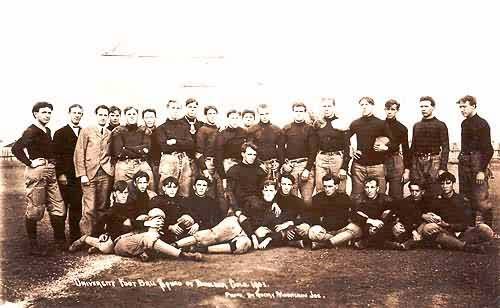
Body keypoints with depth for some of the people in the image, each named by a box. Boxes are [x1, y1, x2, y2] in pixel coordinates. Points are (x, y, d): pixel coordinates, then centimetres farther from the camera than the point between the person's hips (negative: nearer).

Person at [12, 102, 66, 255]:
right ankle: (33, 245, 8)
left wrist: (53, 163, 10)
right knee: (35, 210, -1)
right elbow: (16, 148, -20)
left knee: (58, 208, 8)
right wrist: (30, 162, -16)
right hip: (37, 172, -8)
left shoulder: (47, 131, 16)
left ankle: (60, 242, 16)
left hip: (50, 172, 8)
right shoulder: (31, 131, -9)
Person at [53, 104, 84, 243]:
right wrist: (60, 174, -10)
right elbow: (56, 155, -2)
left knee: (77, 206, 3)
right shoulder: (60, 133, 4)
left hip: (79, 177, 3)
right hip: (64, 176, -3)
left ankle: (75, 237, 11)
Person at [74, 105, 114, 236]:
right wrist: (82, 174, -7)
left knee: (102, 207, 2)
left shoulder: (110, 134, 15)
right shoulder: (86, 131, 6)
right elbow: (79, 153, 1)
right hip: (90, 173, -3)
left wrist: (112, 169, 1)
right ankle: (87, 237, -2)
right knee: (89, 208, -9)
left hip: (106, 174, 3)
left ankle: (99, 235, 7)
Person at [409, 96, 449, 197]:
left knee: (434, 195, -7)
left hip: (434, 162, -4)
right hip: (417, 163, 4)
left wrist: (443, 168, -12)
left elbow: (445, 148, -3)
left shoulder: (440, 125, 1)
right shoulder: (416, 126, 15)